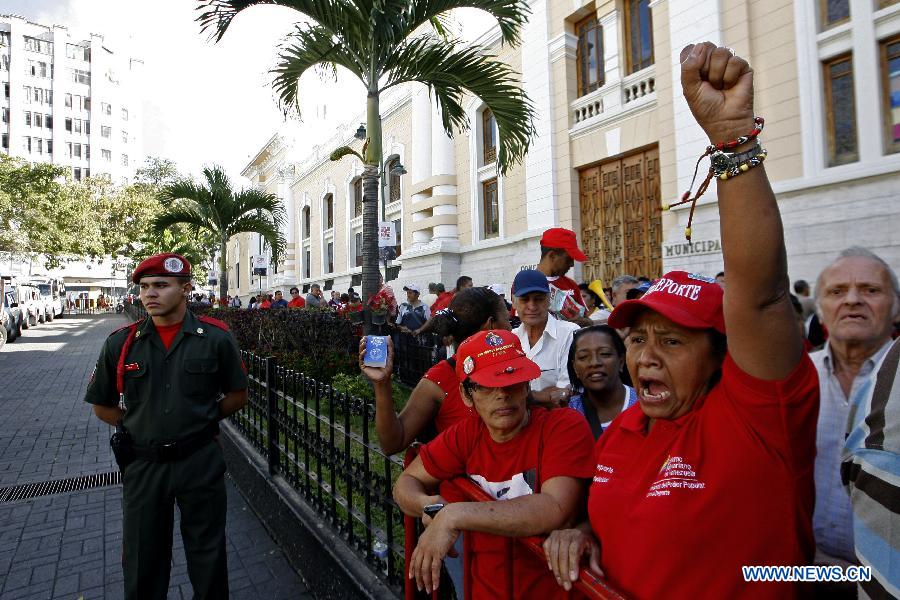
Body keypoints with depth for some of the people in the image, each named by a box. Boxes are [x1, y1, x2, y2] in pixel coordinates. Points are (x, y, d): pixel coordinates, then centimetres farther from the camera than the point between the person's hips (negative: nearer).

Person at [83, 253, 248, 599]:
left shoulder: (215, 338, -8)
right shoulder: (121, 343, -3)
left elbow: (237, 395, 1)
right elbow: (103, 406, 8)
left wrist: (201, 420, -5)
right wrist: (137, 427, -1)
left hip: (200, 461, -1)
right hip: (142, 464, 2)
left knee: (207, 555, 16)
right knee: (142, 558, 18)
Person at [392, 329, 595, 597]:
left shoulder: (566, 426, -12)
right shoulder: (466, 434, 1)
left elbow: (555, 508, -24)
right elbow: (406, 482, 8)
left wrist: (455, 515, -26)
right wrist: (429, 505, -13)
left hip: (551, 588, -3)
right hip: (481, 588, 4)